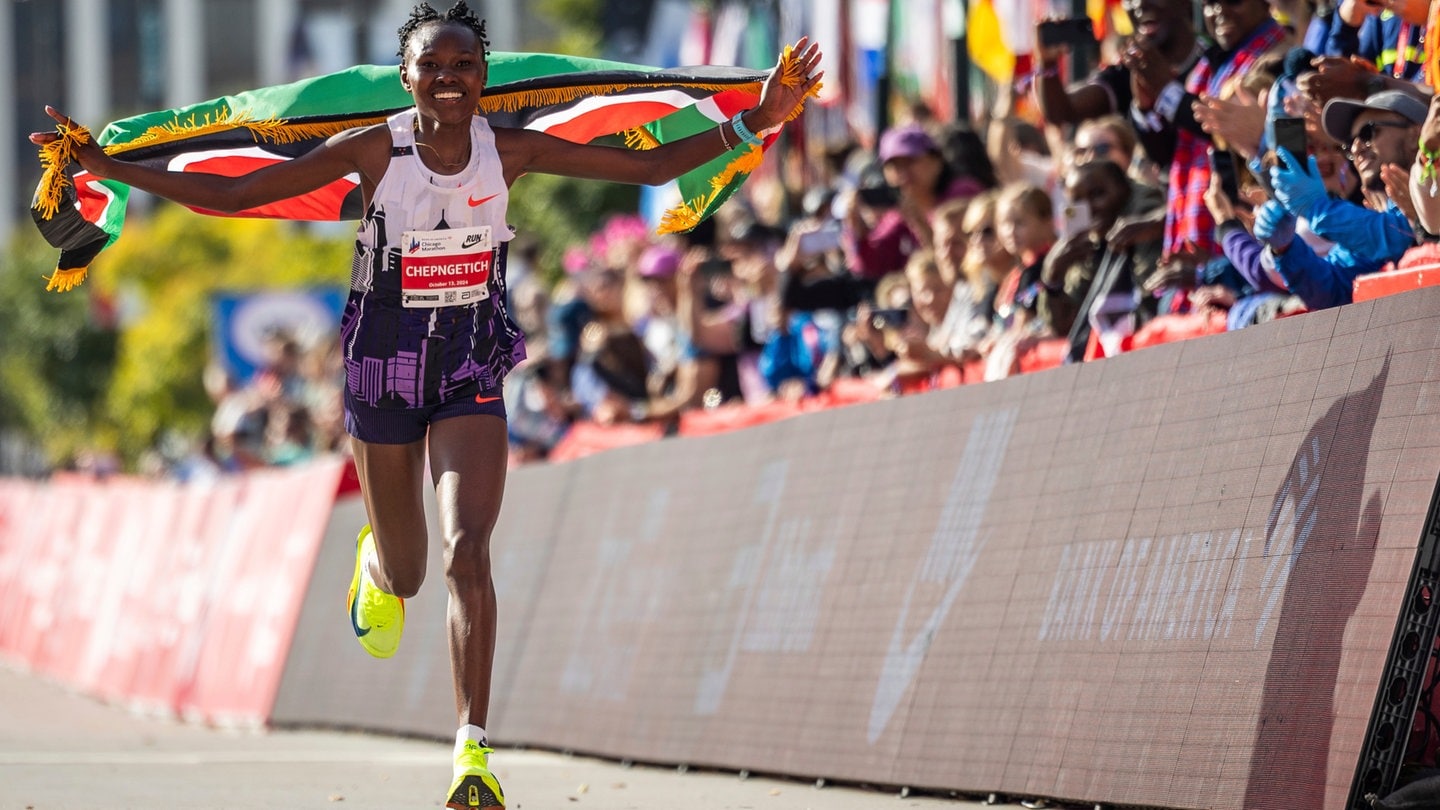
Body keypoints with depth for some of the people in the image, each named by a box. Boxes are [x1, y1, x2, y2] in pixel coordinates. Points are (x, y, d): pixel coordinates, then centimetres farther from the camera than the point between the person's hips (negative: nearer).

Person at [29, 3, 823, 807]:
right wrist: (111, 169, -18)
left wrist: (750, 126, -14)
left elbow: (649, 167, -4)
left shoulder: (508, 150, -9)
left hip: (472, 376, 0)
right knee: (405, 574, 13)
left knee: (468, 551, -19)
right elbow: (232, 194, -11)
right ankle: (375, 561, 55)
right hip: (383, 372, 0)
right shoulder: (376, 149, -13)